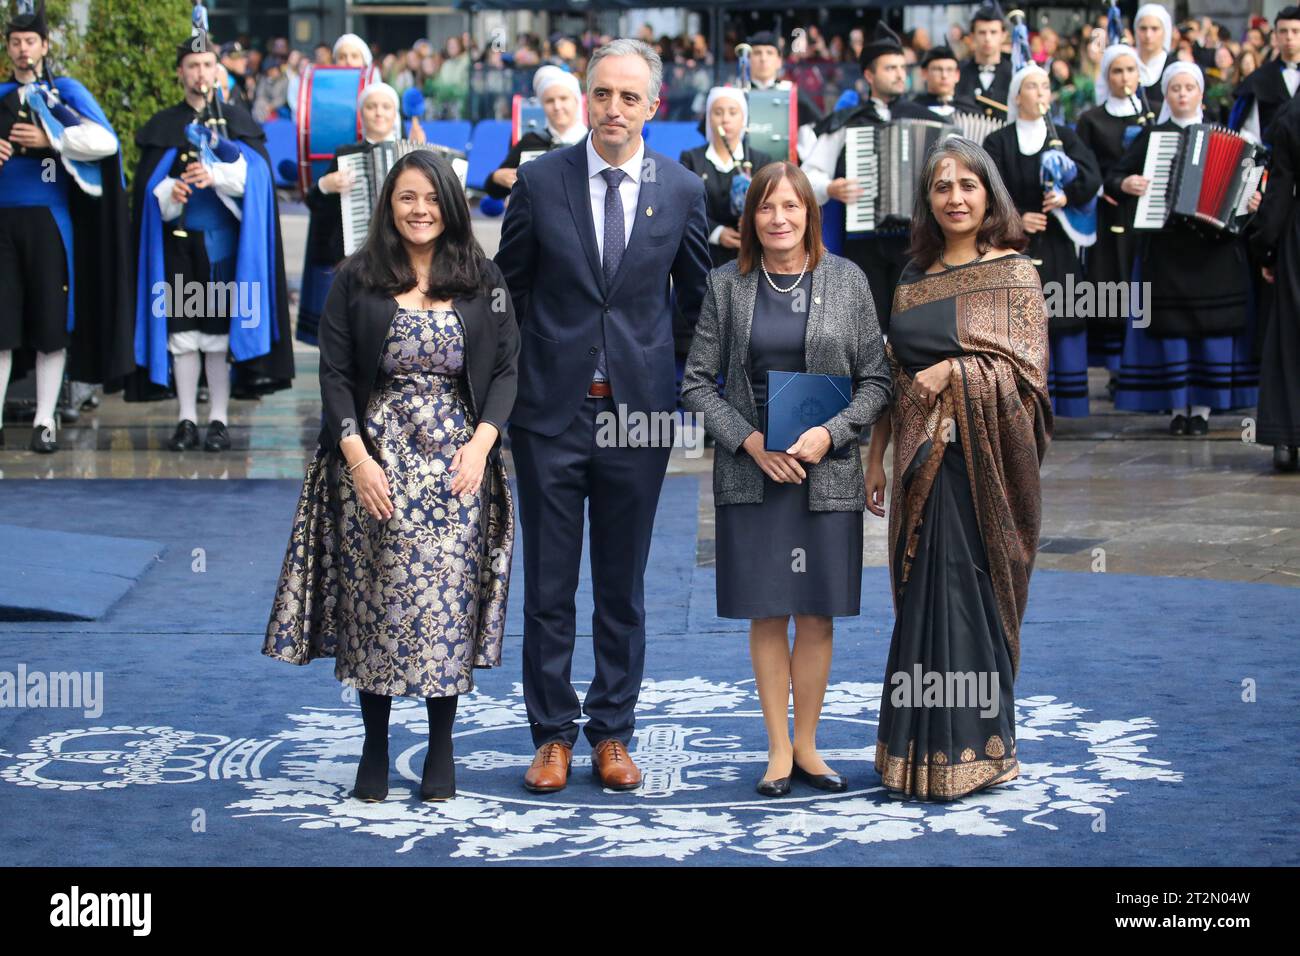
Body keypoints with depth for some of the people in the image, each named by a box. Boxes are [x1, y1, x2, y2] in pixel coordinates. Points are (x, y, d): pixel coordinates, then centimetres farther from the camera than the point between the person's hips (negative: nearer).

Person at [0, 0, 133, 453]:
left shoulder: (67, 92, 4)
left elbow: (106, 142, -9)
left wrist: (49, 139, -15)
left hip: (49, 222, -2)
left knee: (52, 321, 0)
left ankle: (45, 421, 7)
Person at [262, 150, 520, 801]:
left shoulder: (484, 282, 7)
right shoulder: (357, 280, 4)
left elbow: (505, 370, 5)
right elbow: (334, 373, 1)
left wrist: (482, 441, -9)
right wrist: (357, 455, -9)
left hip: (456, 462, 0)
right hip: (374, 461, 0)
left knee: (448, 603, -2)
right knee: (375, 601, 1)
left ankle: (441, 747, 9)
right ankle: (375, 747, 12)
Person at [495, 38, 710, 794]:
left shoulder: (682, 190, 1)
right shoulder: (540, 180, -1)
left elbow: (697, 298, 10)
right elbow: (511, 286, 7)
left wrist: (688, 394, 9)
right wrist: (509, 381, 6)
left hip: (639, 411, 1)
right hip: (551, 410, 0)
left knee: (624, 587, 8)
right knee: (548, 585, 4)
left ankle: (613, 732, 18)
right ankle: (553, 733, 14)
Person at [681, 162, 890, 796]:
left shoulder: (848, 282, 4)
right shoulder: (727, 286, 3)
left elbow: (876, 380, 4)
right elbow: (698, 383, 3)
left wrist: (830, 433, -11)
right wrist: (750, 441, -10)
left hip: (826, 474, 0)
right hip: (750, 473, 0)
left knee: (816, 616, 4)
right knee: (767, 617, 3)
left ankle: (806, 744, 14)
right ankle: (779, 748, 11)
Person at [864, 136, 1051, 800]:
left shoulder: (1014, 273, -1)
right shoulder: (913, 281, 13)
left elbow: (1027, 369, -7)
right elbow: (892, 378, 16)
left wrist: (953, 371, -15)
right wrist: (875, 457, 13)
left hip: (981, 460, -5)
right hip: (922, 458, 5)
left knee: (964, 591, -7)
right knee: (924, 594, 4)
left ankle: (967, 753, 0)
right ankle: (926, 750, 9)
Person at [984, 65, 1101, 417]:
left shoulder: (1065, 137, 12)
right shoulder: (998, 143, 7)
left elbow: (1092, 176, -4)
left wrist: (1067, 194, -22)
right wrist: (1016, 218, -19)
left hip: (1057, 245, 2)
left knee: (1063, 323, -3)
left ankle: (1066, 400, 2)